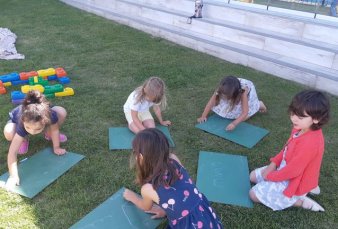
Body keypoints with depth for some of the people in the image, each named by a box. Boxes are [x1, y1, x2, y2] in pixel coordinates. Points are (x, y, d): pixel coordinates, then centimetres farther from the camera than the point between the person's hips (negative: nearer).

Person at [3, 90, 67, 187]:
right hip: (16, 118, -2)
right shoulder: (21, 126, -47)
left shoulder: (51, 115, -43)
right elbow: (12, 152, -46)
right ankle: (23, 140, 2)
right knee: (8, 133, -36)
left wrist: (56, 148, -12)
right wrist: (13, 176, -48)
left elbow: (55, 130, -19)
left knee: (62, 112, -20)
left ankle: (48, 134, 10)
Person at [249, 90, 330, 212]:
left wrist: (270, 176, -14)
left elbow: (292, 171, -28)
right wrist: (273, 164, -1)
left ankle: (300, 201, 0)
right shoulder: (300, 129, -10)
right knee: (253, 176, 17)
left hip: (293, 183, -9)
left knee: (254, 194, -8)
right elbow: (287, 148, 8)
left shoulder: (310, 143, -36)